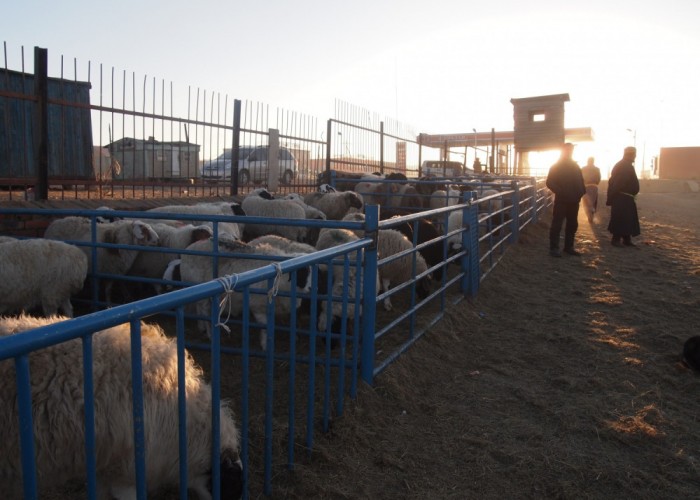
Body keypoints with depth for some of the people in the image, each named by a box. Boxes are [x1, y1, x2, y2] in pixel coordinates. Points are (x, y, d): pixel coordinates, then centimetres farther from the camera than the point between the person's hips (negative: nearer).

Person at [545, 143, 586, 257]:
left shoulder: (575, 166, 13)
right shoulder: (556, 166, -2)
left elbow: (580, 181, 16)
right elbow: (550, 182, -8)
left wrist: (582, 192, -3)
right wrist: (560, 192, -20)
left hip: (573, 201, 6)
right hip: (561, 200, -6)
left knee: (572, 224, 10)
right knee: (557, 224, -4)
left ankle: (568, 247, 20)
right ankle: (554, 248, -1)